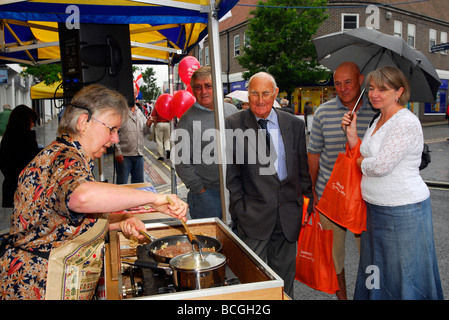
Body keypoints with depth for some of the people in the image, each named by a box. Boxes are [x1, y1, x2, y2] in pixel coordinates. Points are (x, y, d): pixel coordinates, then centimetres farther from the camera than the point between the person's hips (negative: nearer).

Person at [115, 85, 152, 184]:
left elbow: (145, 132, 18)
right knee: (122, 183, -1)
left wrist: (148, 126, -4)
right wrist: (117, 152, -17)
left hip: (139, 154, 6)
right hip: (124, 155, -6)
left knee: (139, 182, 14)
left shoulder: (139, 112, 15)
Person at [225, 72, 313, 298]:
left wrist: (307, 202, 8)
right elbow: (230, 172, -3)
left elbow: (303, 169, 11)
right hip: (254, 214, -3)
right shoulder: (234, 124, -4)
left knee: (284, 275, 15)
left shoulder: (295, 124, 6)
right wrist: (239, 207, -6)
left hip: (288, 214, 3)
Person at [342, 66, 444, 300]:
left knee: (403, 273, 6)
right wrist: (352, 133, 0)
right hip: (376, 208, 9)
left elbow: (380, 166, -24)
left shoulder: (406, 123, -18)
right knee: (376, 267, 20)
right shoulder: (378, 121, 11)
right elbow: (362, 156, 12)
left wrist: (359, 162, -5)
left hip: (404, 211, -9)